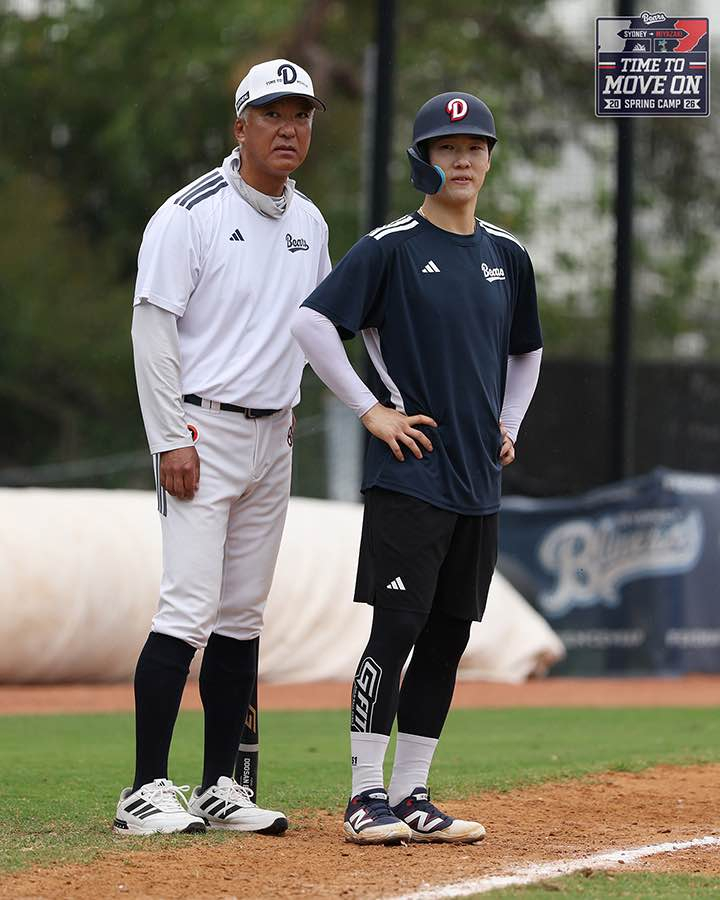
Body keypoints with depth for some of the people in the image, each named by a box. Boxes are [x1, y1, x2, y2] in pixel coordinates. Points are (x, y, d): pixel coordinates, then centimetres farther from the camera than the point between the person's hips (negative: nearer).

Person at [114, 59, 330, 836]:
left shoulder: (308, 223, 12)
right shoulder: (191, 213, -10)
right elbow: (152, 326, -13)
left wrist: (291, 405, 14)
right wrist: (172, 440, -17)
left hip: (272, 437, 7)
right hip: (202, 432, -7)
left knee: (242, 616, 8)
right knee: (191, 607, -14)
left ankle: (220, 789, 13)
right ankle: (146, 792, -13)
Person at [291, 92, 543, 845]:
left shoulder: (507, 257, 13)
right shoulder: (391, 247, -6)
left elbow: (525, 351, 28)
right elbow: (310, 323, -12)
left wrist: (509, 424, 14)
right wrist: (370, 410, -13)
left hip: (478, 481, 6)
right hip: (408, 474, -6)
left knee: (448, 638, 7)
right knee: (398, 627, -10)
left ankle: (411, 796, 13)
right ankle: (366, 796, -5)